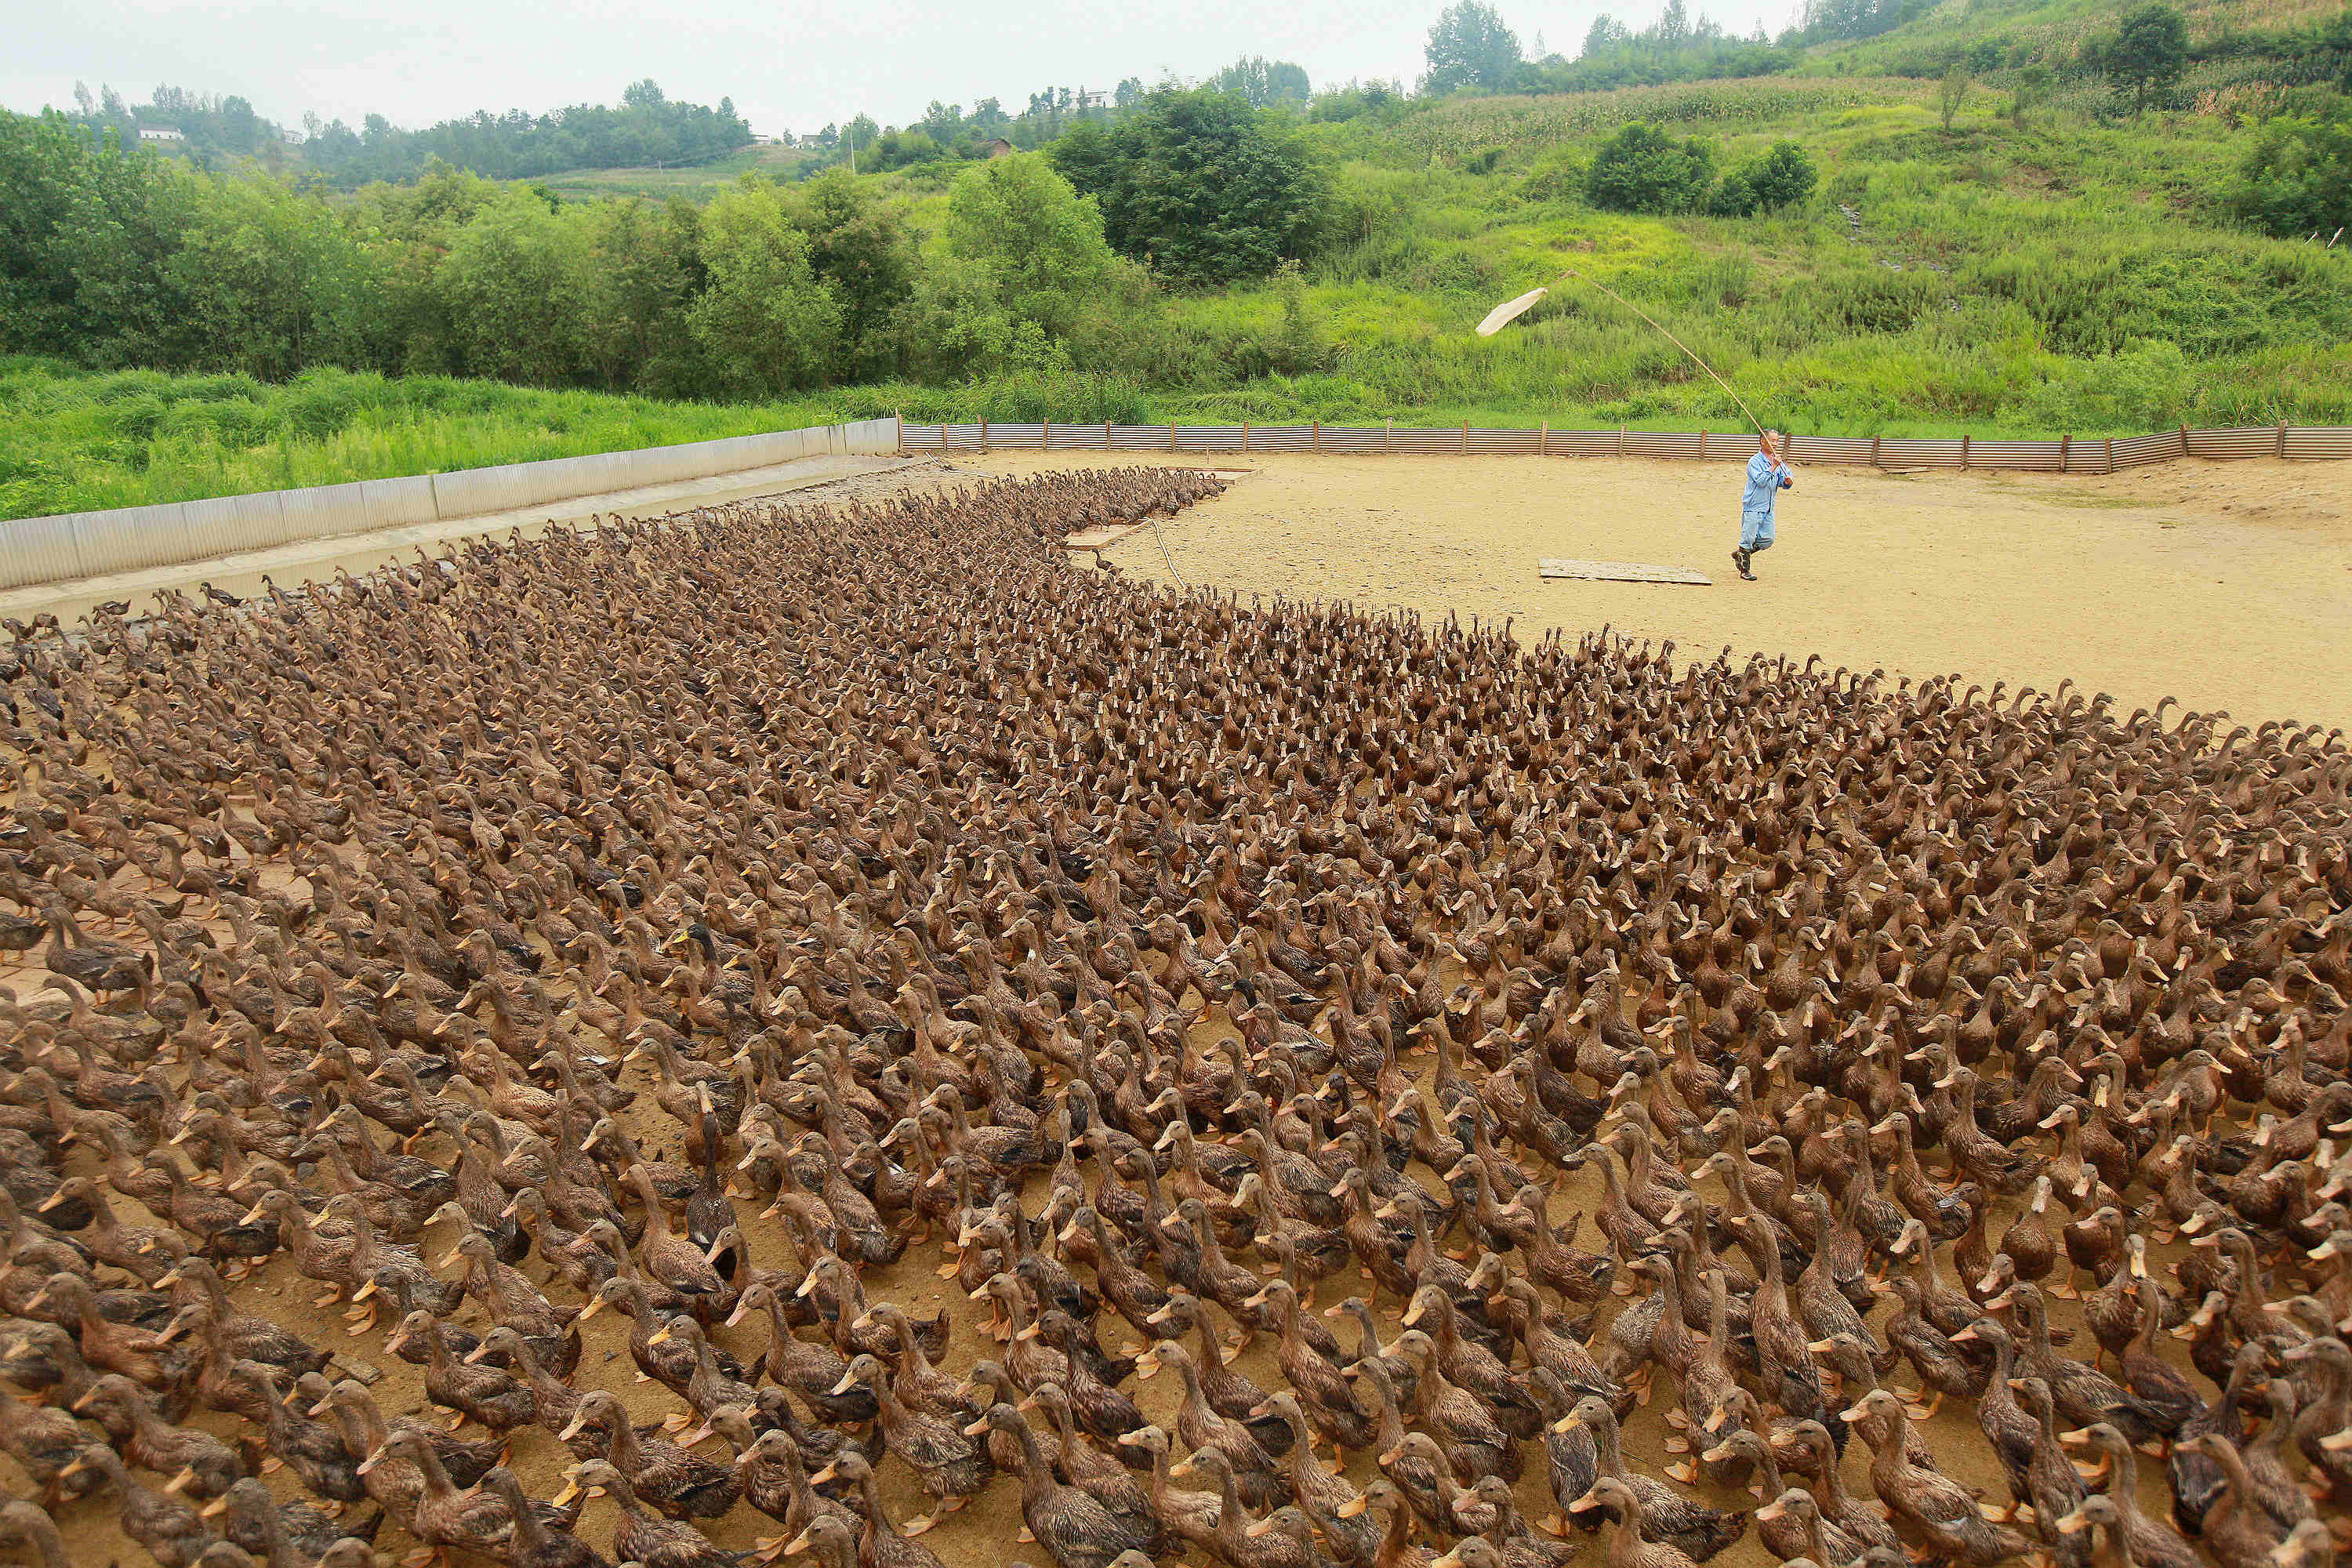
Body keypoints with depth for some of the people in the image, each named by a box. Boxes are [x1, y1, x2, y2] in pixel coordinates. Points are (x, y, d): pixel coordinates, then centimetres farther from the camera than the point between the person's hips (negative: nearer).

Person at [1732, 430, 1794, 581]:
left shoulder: (1779, 461, 11)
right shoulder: (1755, 461, -10)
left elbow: (1782, 484, 8)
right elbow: (1761, 481, -21)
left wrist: (1787, 480, -13)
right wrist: (1773, 467, -25)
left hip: (1768, 509, 7)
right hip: (1753, 507, -7)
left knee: (1768, 540, 7)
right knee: (1748, 538, -3)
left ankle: (1740, 554, 25)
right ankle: (1745, 570, 7)